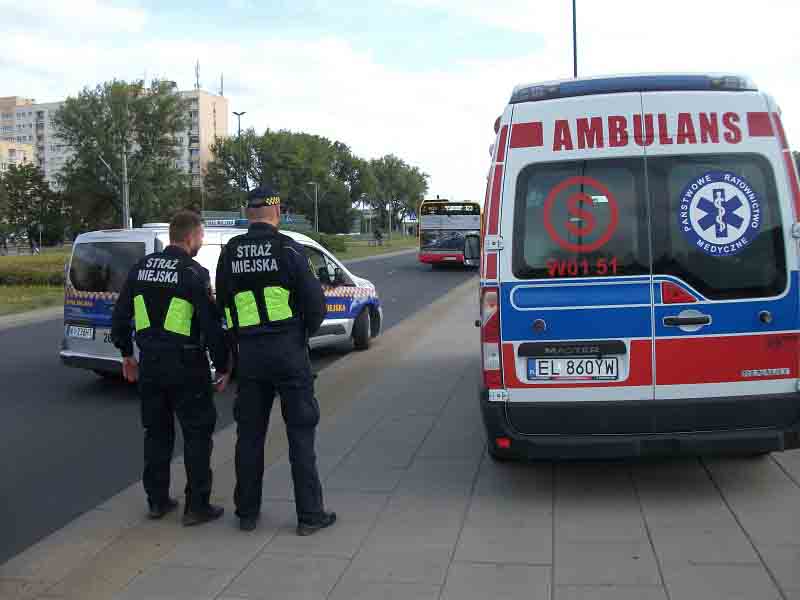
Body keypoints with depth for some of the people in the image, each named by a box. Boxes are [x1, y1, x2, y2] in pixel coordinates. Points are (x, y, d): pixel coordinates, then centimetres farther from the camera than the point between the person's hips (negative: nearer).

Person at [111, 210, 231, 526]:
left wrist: (126, 353, 21)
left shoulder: (142, 267, 6)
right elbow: (211, 325, -15)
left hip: (150, 363, 6)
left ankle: (157, 500, 25)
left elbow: (120, 315, 11)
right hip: (186, 366, -6)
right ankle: (197, 506, 8)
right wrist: (223, 364, -5)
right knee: (197, 434, 5)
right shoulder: (194, 273, -13)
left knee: (157, 432, 17)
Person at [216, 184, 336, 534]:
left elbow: (223, 305, 11)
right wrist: (306, 330, 10)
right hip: (288, 349, -4)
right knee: (300, 433, 3)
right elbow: (315, 303, -9)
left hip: (248, 352, 4)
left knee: (249, 434, 13)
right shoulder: (288, 249, -9)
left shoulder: (230, 254, 5)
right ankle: (309, 515, 8)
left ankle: (247, 512, 21)